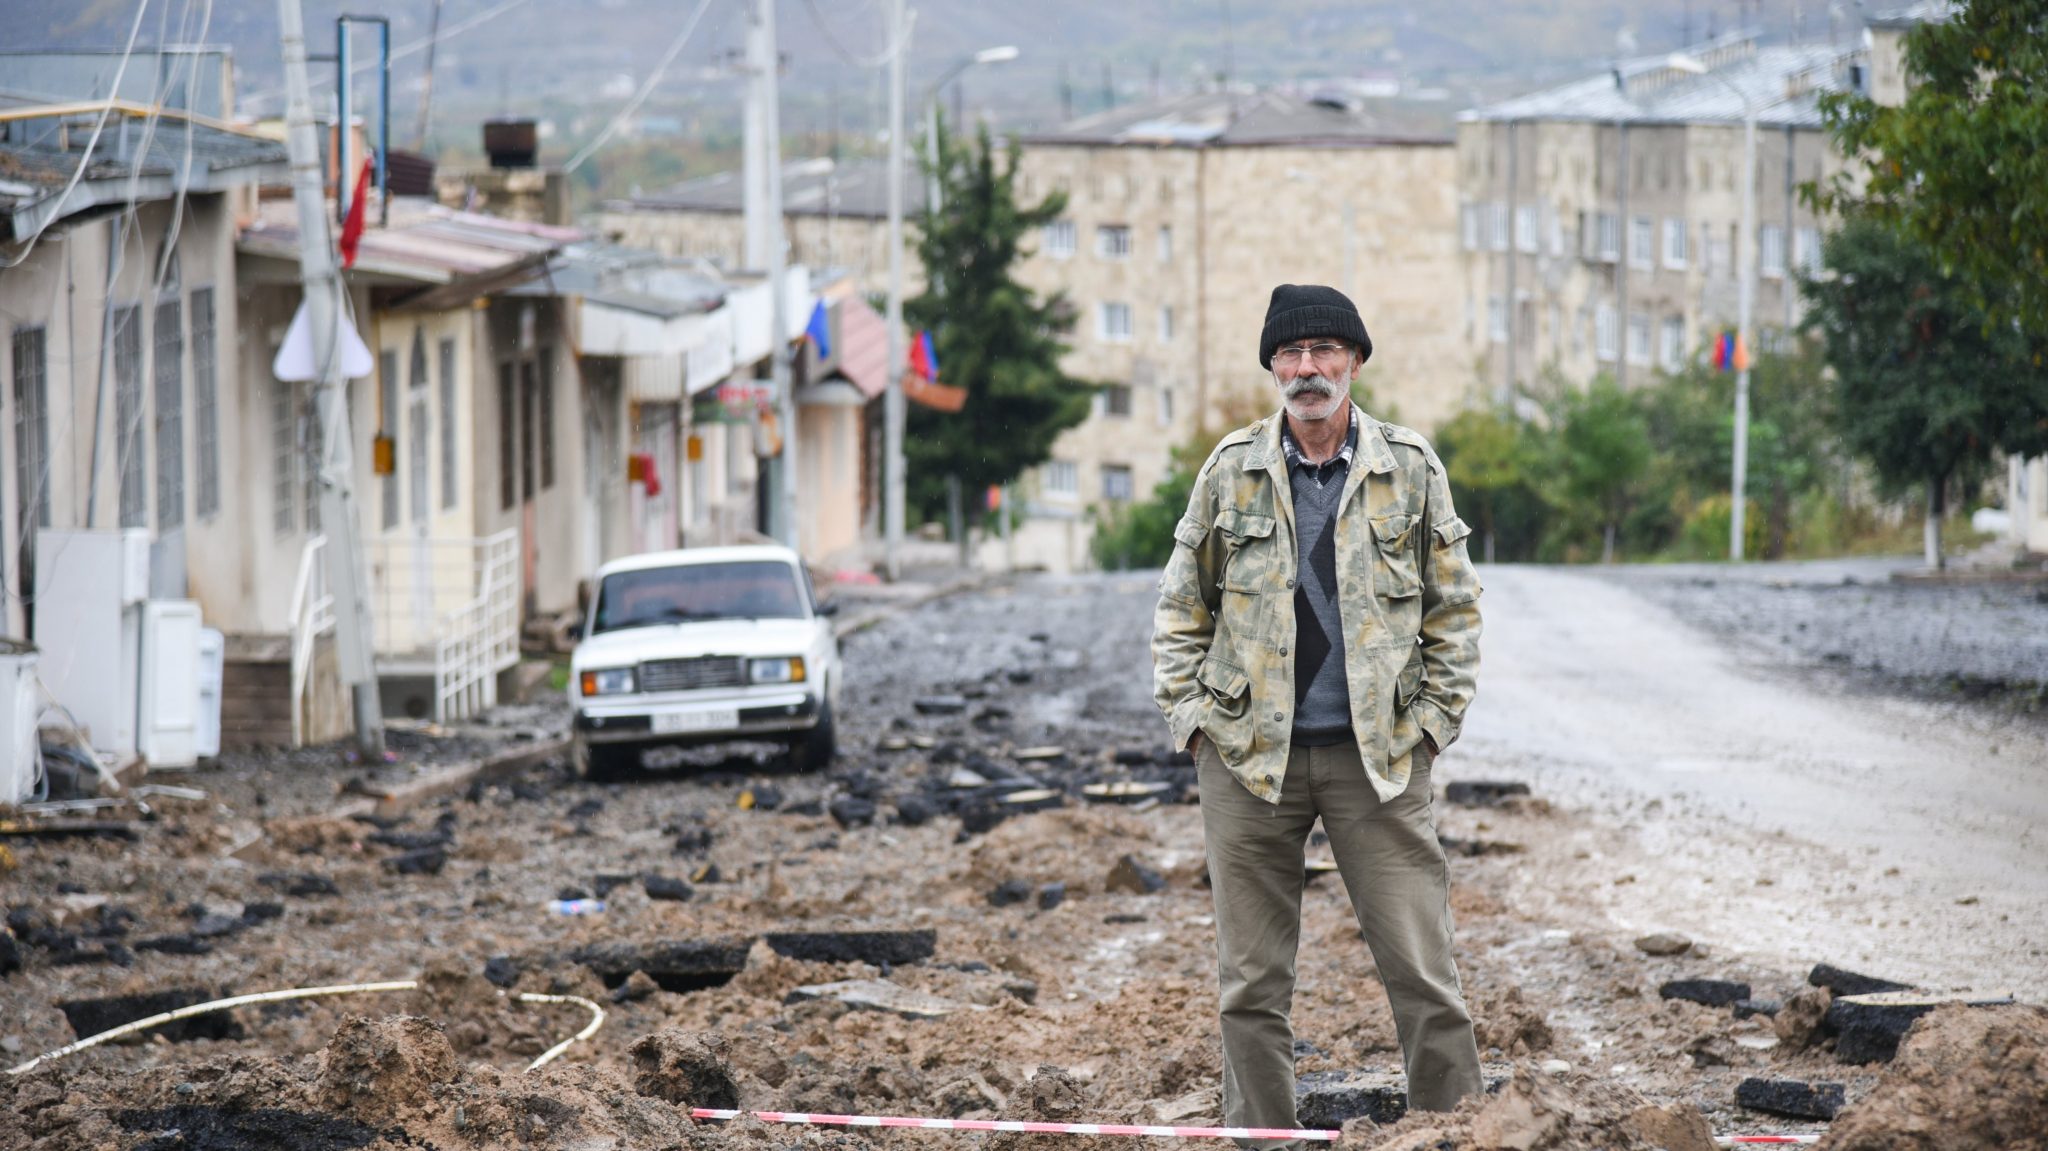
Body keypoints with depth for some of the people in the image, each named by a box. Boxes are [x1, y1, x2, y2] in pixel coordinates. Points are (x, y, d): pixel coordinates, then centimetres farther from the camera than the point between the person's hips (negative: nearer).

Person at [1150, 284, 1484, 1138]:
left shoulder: (1410, 468, 3)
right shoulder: (1232, 470, 5)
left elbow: (1454, 607, 8)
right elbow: (1180, 606, 12)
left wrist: (1433, 720, 0)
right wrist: (1188, 713, 2)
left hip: (1377, 753, -1)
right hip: (1249, 750, 1)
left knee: (1422, 969, -3)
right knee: (1251, 980, 5)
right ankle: (1258, 1139, 12)